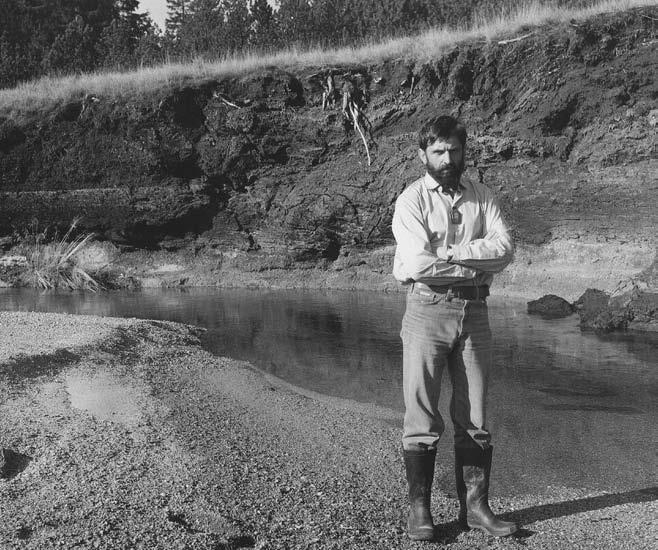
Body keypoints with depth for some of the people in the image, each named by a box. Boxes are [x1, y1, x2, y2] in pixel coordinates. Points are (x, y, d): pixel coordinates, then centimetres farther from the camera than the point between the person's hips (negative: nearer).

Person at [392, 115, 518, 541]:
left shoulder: (481, 197, 10)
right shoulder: (411, 200, -2)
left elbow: (505, 248, -5)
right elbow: (419, 263, -15)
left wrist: (449, 254, -13)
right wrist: (476, 264, -7)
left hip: (474, 310, 4)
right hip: (428, 310, -4)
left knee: (475, 419, 7)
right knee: (422, 418, -1)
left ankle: (475, 507, 16)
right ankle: (419, 510, 8)